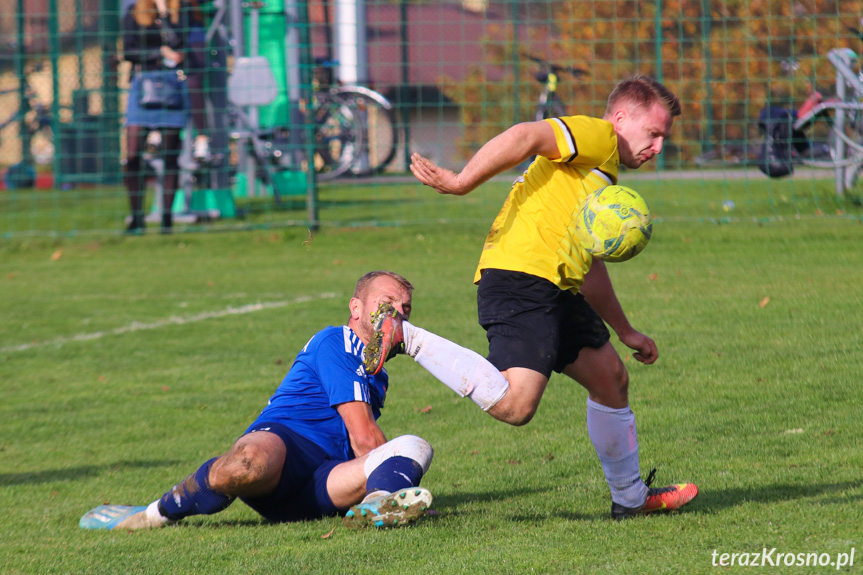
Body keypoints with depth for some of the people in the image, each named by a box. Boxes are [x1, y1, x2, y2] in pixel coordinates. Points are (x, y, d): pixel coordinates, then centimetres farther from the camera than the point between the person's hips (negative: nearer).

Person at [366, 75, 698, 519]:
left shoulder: (603, 177, 32)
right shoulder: (596, 135, 0)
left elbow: (588, 266, 40)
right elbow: (525, 137, -17)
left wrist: (625, 332, 45)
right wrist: (460, 183, -26)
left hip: (557, 291, 11)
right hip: (522, 279, -11)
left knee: (611, 378, 20)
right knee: (514, 404, -25)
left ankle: (630, 497, 34)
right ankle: (405, 337, -14)